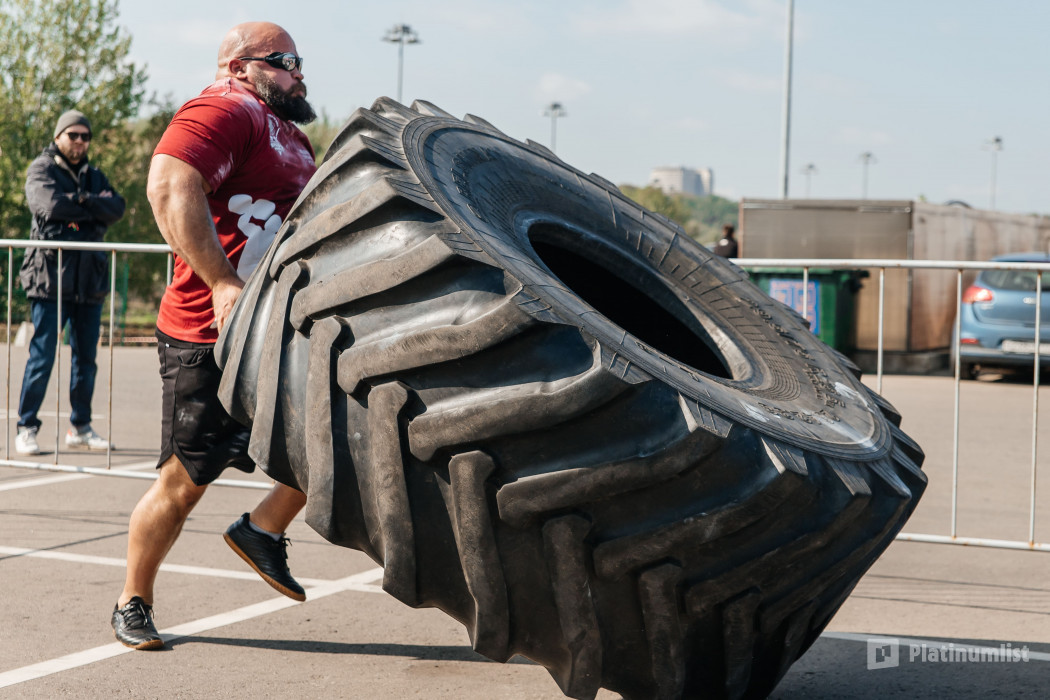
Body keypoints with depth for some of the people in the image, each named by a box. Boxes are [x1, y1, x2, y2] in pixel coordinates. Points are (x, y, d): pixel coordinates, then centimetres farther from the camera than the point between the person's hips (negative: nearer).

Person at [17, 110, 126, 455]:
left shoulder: (94, 175, 18)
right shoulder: (41, 169, 3)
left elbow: (117, 208, 0)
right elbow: (51, 205, -16)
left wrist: (80, 203, -13)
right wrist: (95, 205, -6)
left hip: (89, 280, 5)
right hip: (51, 275, -5)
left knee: (86, 357, 8)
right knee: (42, 356, -6)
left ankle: (81, 427, 17)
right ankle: (27, 428, 2)